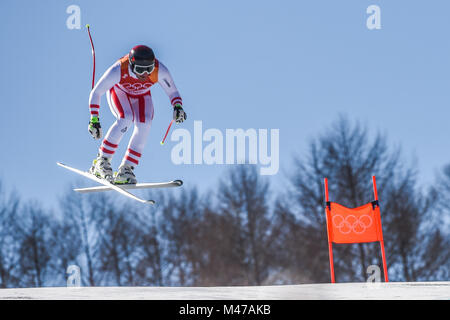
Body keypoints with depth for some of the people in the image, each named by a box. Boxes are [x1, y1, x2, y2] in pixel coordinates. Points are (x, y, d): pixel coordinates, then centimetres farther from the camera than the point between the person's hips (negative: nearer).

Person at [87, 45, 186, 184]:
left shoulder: (160, 71, -34)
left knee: (144, 125, -24)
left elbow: (172, 91, -17)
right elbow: (96, 92, -26)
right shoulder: (118, 70, -39)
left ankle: (125, 170, -17)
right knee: (126, 119, -31)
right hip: (119, 91, -3)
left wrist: (178, 107, -36)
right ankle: (101, 162, -18)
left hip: (142, 95, 3)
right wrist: (94, 119, -29)